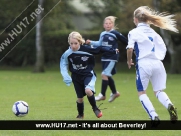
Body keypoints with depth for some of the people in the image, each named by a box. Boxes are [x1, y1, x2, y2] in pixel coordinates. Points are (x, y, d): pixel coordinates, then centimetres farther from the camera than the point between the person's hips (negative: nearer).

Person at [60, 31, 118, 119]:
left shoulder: (86, 49, -19)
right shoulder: (67, 54, -13)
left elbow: (99, 50, -10)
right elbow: (63, 64, 3)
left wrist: (113, 51, -9)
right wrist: (65, 76, -6)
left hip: (88, 75, -3)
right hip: (76, 77, 3)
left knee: (88, 90, -29)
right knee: (80, 98, 7)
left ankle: (95, 108, -4)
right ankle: (80, 115, 34)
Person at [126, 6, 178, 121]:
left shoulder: (134, 32, 2)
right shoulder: (153, 32, 17)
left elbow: (130, 48, -10)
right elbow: (163, 49, 14)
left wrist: (129, 60, 6)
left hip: (144, 64, -4)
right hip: (157, 63, 4)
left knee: (142, 92, 9)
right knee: (159, 91, 13)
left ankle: (154, 116, -10)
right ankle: (169, 105, -21)